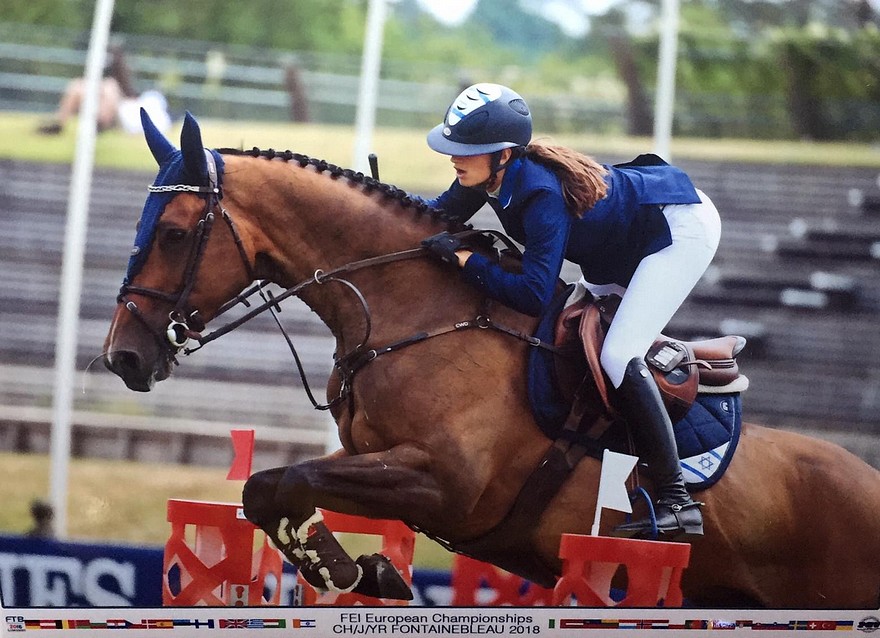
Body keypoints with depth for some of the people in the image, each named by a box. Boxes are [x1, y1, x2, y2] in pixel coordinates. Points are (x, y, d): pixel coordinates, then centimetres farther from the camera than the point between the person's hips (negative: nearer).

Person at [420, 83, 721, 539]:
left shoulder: (541, 194, -34)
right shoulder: (491, 176, -10)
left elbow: (534, 296, -36)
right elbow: (442, 212, 9)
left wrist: (465, 260, -31)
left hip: (682, 227, -10)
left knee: (617, 356, -22)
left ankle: (677, 502, -22)